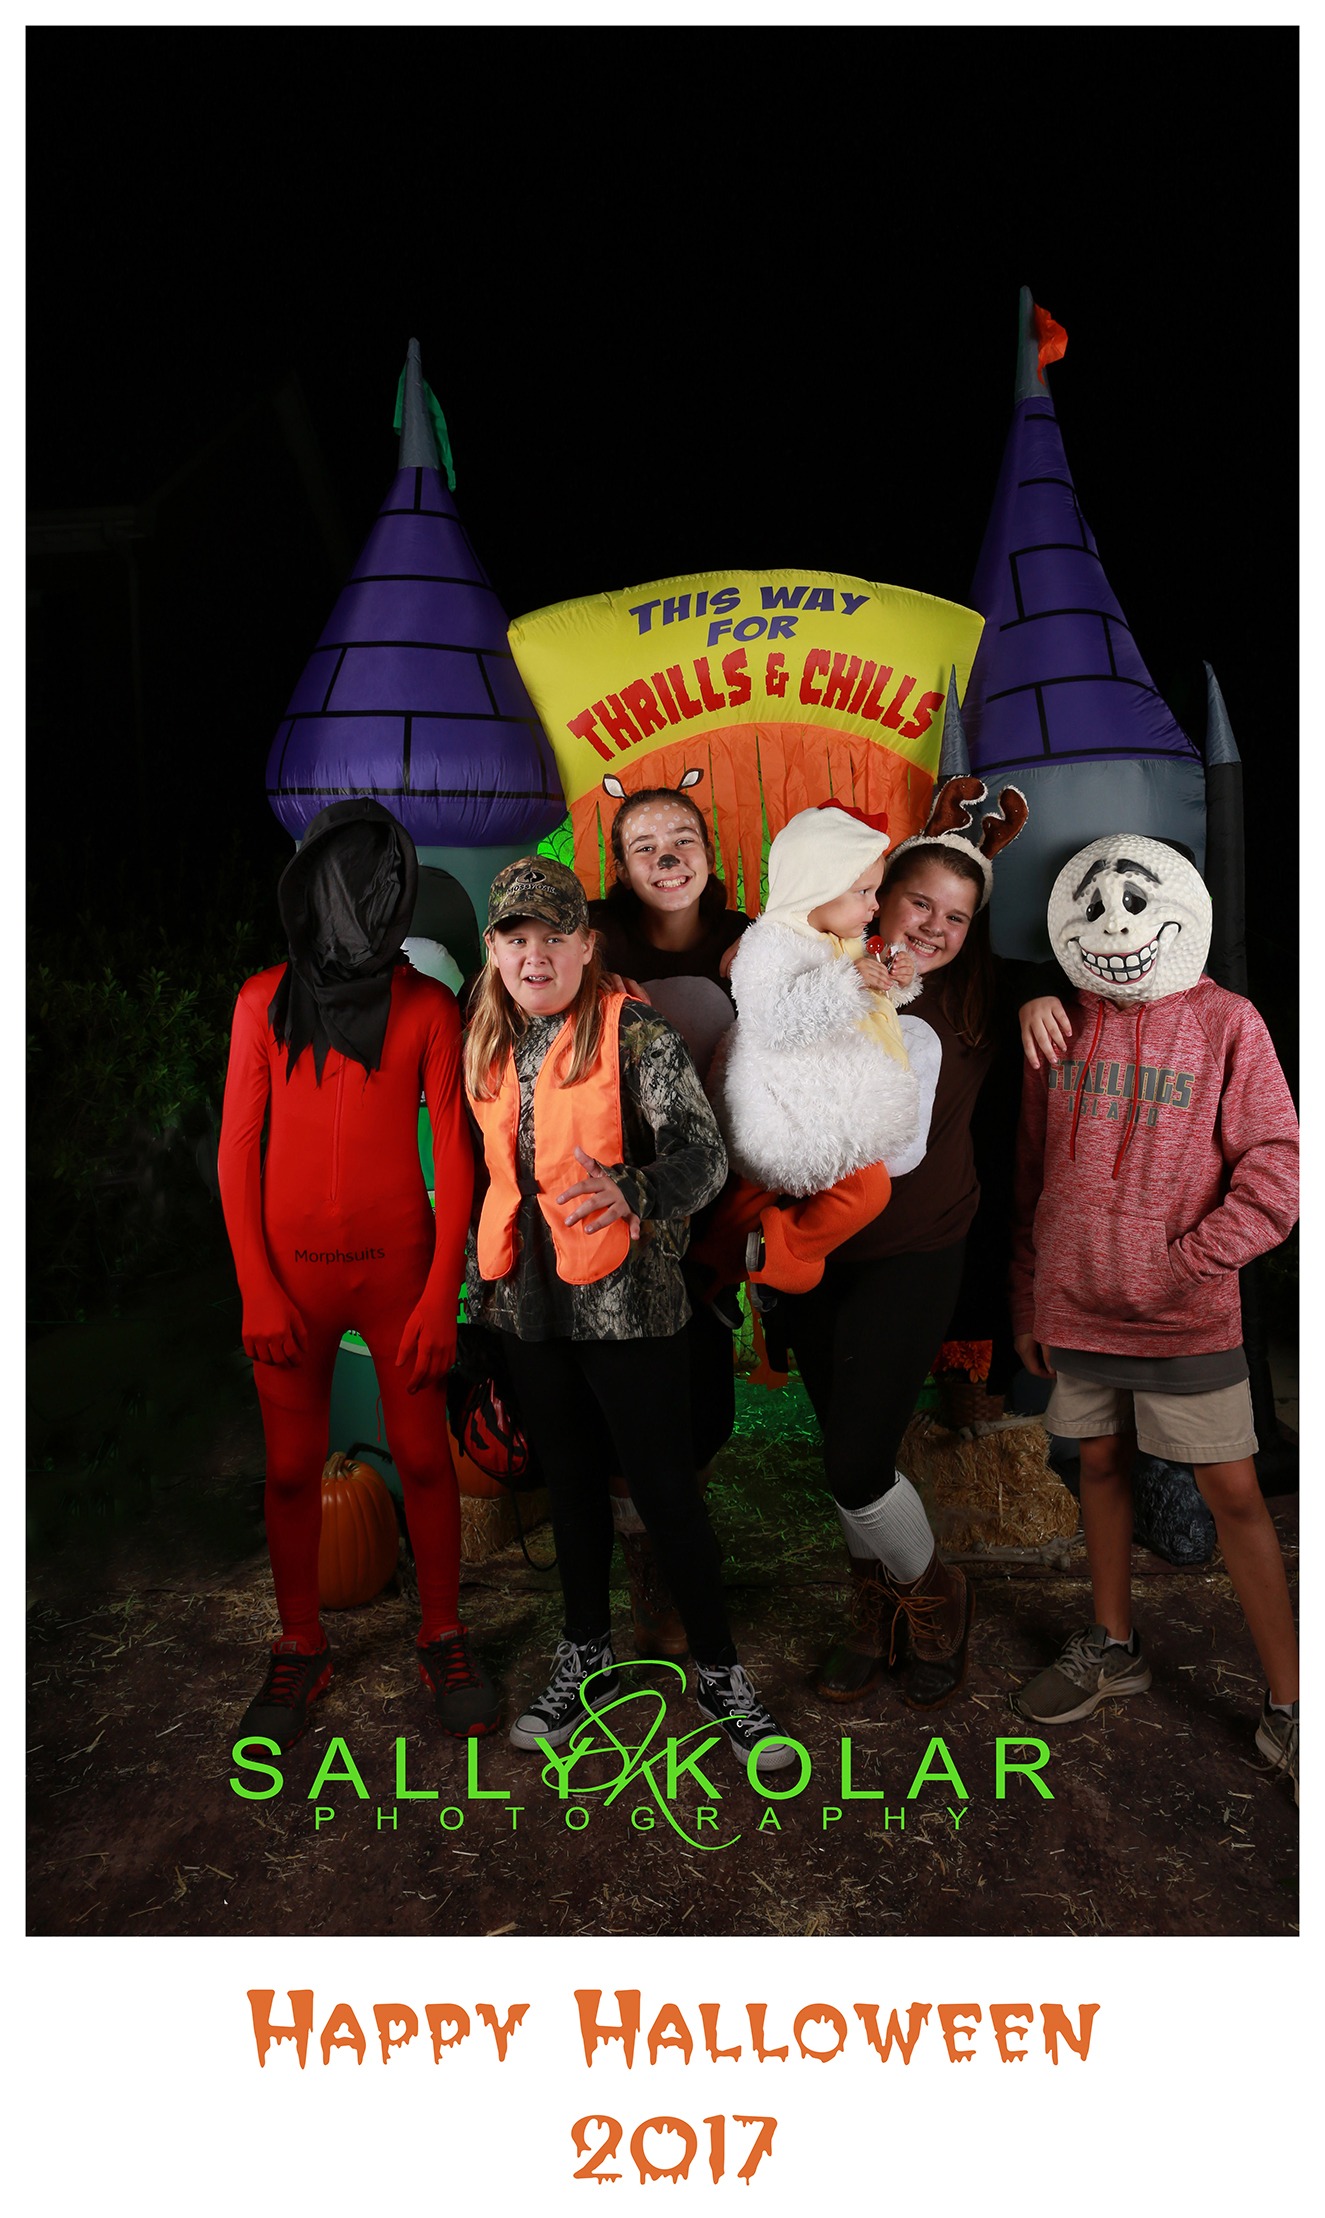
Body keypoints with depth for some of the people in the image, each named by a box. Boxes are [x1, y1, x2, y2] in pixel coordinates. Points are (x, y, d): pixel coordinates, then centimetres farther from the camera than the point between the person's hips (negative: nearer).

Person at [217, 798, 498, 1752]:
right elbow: (238, 1151, 2)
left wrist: (442, 1295, -7)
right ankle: (301, 1649, 28)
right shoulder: (264, 1002, 0)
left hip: (398, 1266, -1)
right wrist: (257, 1290, -3)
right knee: (292, 1467, 8)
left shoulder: (430, 1008, -2)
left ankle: (444, 1637, 26)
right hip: (291, 1269, 1)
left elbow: (455, 1156, -2)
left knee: (424, 1457, 6)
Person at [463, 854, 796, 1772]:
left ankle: (719, 1672, 19)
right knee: (570, 1480, 18)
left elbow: (706, 1155, -20)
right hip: (530, 1306, 6)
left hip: (626, 1305, -5)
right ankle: (588, 1656, 35)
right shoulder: (490, 1046, 7)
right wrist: (483, 1284, 17)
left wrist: (633, 1193, -39)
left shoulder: (639, 1034, -11)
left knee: (667, 1489, 1)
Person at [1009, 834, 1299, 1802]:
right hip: (1076, 1306, 4)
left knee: (1235, 1496, 3)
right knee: (1102, 1467, 17)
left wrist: (1185, 1264, -15)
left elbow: (1275, 1172, -9)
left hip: (1186, 1318, -3)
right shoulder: (1059, 1025, 3)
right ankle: (1114, 1647, 36)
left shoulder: (1227, 1023, -7)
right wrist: (1027, 1299, 10)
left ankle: (1287, 1704, 17)